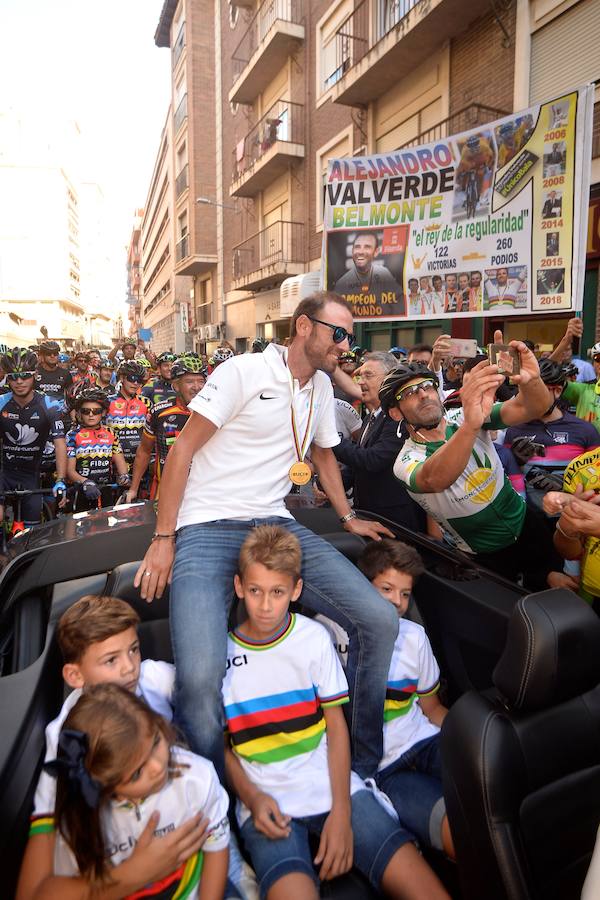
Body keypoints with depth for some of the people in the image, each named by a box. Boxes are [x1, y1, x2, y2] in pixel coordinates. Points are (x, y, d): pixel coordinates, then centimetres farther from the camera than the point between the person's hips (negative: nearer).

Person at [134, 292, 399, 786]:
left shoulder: (322, 385, 14)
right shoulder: (245, 371, -8)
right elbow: (183, 448, -8)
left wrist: (349, 516, 27)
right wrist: (163, 539, -10)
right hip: (208, 528, -6)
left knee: (379, 620, -10)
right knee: (201, 679, -26)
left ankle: (364, 769, 12)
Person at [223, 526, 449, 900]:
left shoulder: (315, 638, 0)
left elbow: (336, 725, 2)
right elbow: (220, 743, 5)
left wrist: (341, 811, -7)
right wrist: (251, 798, -10)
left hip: (332, 785, 1)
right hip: (265, 800, -1)